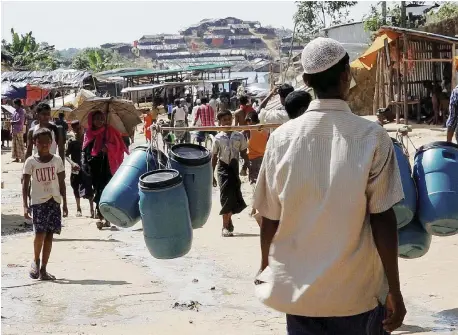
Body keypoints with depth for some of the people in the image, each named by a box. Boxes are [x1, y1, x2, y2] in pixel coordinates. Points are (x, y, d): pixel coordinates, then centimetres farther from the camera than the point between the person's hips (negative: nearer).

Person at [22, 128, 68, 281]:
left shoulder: (57, 160, 6)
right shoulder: (31, 161, 0)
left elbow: (62, 183, 11)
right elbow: (25, 185, 0)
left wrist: (64, 203, 8)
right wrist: (25, 206, -8)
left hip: (54, 201, 2)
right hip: (38, 201, -2)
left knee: (49, 234, 2)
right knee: (40, 232, -15)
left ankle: (43, 269, 9)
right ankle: (36, 261, 10)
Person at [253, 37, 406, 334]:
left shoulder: (282, 137, -7)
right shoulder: (373, 137, -12)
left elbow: (270, 218, -1)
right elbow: (382, 220, -12)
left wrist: (265, 270, 15)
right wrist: (395, 291, -4)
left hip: (299, 289, 2)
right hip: (357, 293, -1)